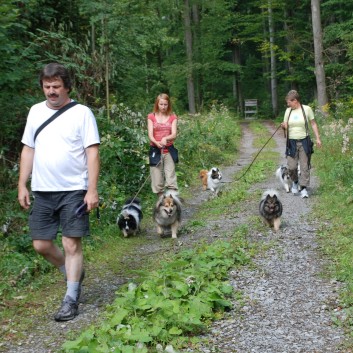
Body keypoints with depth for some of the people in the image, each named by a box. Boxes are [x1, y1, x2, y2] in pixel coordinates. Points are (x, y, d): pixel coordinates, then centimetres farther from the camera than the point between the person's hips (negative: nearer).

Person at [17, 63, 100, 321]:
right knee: (41, 244, 8)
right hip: (42, 192, 5)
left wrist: (92, 190, -14)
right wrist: (22, 185, 8)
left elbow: (92, 153, -7)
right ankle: (74, 273, 34)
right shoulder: (36, 111, 10)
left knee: (72, 244, -4)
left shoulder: (82, 113, -5)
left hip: (73, 190, -5)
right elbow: (28, 150, 14)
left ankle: (71, 299, 8)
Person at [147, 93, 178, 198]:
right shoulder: (151, 117, 5)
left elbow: (174, 134, -4)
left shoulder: (172, 117, 6)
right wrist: (157, 143, -25)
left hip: (169, 151, 0)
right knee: (157, 182, 0)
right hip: (155, 151, 0)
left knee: (171, 180, -9)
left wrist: (165, 138, -26)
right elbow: (150, 135, -4)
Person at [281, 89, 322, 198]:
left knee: (305, 166, -2)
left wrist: (318, 138, -1)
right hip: (291, 142, 2)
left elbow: (313, 124, 3)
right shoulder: (288, 111, 6)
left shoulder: (307, 109, -4)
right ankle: (295, 182, 26)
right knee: (292, 167, -2)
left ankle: (303, 188, 5)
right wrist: (284, 126, -12)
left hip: (304, 141, -2)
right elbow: (285, 125, 12)